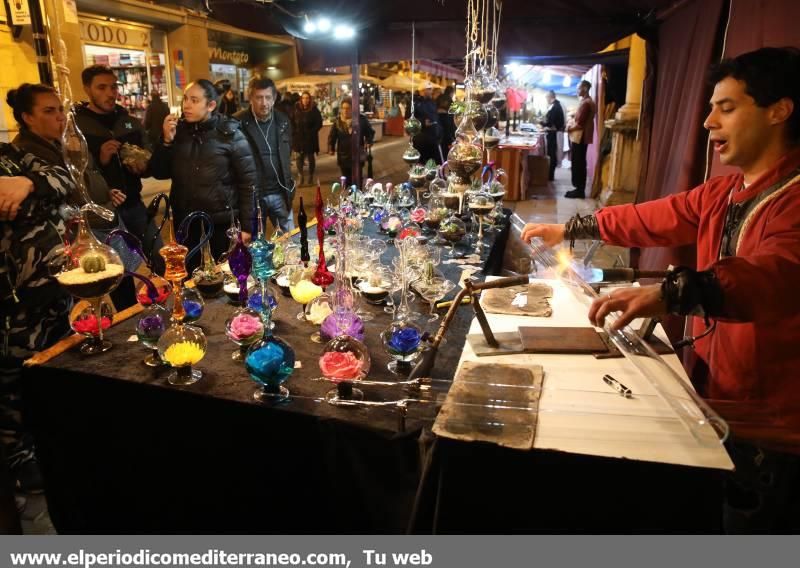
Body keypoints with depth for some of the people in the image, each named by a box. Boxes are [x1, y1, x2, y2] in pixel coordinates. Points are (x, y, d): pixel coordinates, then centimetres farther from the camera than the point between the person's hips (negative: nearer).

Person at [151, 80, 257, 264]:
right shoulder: (178, 130, 3)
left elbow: (248, 181, -8)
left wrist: (246, 226, -10)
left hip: (222, 224, -4)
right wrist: (166, 141, -11)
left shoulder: (230, 134, -8)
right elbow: (160, 173, 5)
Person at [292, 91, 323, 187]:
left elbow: (319, 123, -5)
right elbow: (292, 122, 8)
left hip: (310, 138, -1)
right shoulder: (296, 109, 2)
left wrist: (312, 132, -13)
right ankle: (301, 176, 3)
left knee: (311, 158, 8)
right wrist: (294, 131, -3)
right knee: (299, 157, -3)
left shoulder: (314, 110, -5)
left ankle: (311, 177, 18)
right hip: (299, 137, 1)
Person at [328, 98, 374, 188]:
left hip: (358, 155, -2)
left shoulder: (361, 119, -3)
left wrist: (368, 142, -11)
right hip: (343, 155, 2)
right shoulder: (338, 121, 2)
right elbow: (332, 136, 6)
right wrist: (331, 148, -7)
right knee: (347, 180, 9)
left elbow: (370, 132, 6)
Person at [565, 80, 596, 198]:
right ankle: (580, 189, 17)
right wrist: (572, 124, 5)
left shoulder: (585, 103, -17)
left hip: (580, 137, -10)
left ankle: (579, 190, -3)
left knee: (577, 164, -6)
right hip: (582, 136, 10)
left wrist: (570, 128, -5)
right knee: (580, 163, 12)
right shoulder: (588, 101, 16)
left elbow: (579, 124, -20)